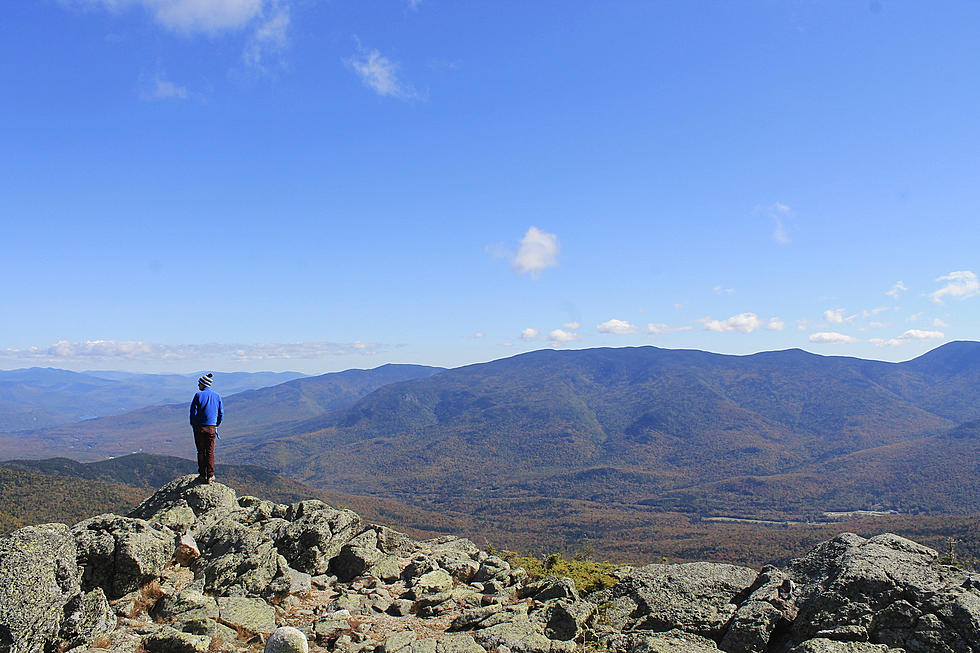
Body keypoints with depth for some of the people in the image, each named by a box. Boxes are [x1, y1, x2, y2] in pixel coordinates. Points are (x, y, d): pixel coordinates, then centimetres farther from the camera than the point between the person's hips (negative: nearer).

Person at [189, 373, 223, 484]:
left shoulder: (198, 395, -9)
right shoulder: (217, 396, 3)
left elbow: (193, 412, -9)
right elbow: (221, 413, 5)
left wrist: (193, 425, 4)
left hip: (199, 427, -3)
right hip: (212, 428, 3)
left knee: (201, 451, 8)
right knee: (210, 452, 7)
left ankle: (202, 475, 10)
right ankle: (210, 477, 6)